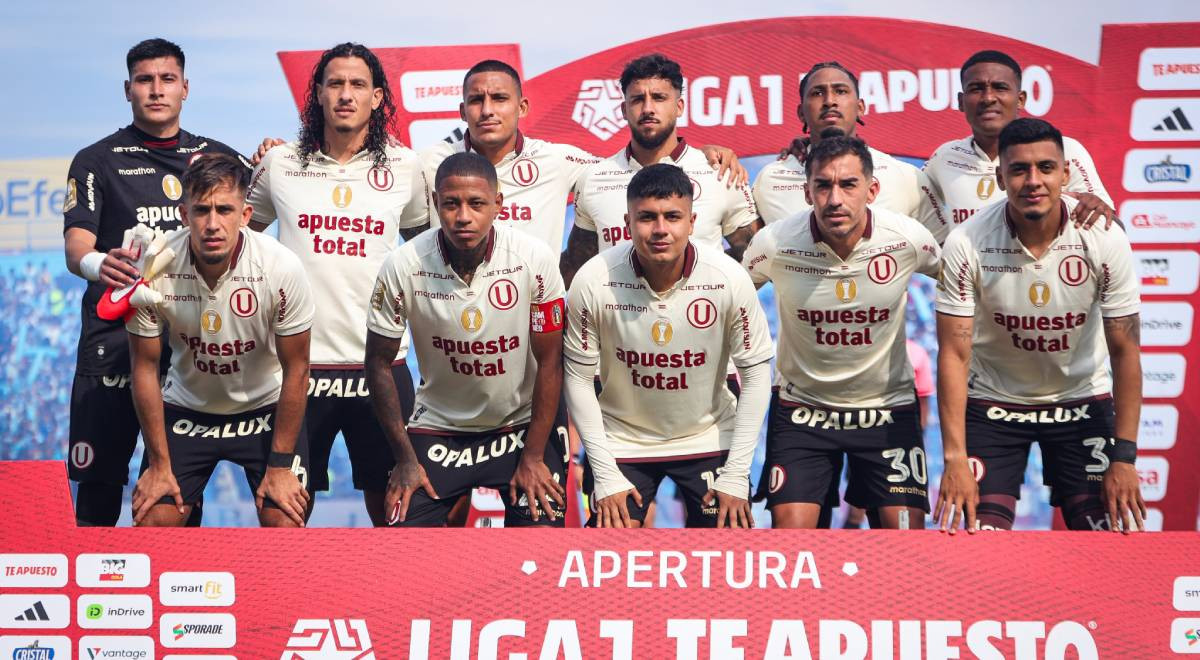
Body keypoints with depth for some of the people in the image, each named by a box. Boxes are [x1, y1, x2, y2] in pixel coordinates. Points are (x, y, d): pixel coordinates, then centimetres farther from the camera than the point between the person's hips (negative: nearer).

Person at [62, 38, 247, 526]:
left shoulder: (218, 157, 13)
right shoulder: (97, 161, 5)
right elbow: (76, 243, -7)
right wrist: (95, 263, -32)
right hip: (114, 338, -2)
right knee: (99, 482, -1)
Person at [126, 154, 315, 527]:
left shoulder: (282, 268, -25)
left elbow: (295, 370, -13)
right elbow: (145, 367, -8)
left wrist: (280, 465, -11)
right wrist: (159, 464, -4)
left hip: (266, 408, -1)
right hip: (185, 408, 1)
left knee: (286, 527, -13)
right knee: (151, 524, -4)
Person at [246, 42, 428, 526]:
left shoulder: (403, 167, 6)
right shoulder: (279, 163, 5)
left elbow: (424, 245, 21)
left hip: (380, 363, 0)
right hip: (299, 361, 0)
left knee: (390, 503, 7)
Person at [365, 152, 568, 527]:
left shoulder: (535, 260, -18)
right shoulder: (402, 267, -16)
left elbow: (549, 362, -9)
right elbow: (380, 362, -4)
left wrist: (533, 457, -8)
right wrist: (405, 458, -4)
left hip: (521, 425, -1)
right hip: (437, 427, 1)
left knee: (543, 527, -13)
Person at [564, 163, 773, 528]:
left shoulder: (729, 278, -20)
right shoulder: (593, 281, -21)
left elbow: (756, 372, -9)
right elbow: (579, 378, -10)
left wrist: (736, 474, -11)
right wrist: (605, 474, -12)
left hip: (709, 439, 1)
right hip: (621, 440, 0)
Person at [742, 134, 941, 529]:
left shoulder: (909, 239, -15)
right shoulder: (775, 243, -17)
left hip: (888, 405, 1)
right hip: (801, 406, 0)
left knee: (906, 530, -4)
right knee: (791, 530, -8)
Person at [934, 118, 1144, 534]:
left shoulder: (1106, 242, -18)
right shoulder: (965, 245, -21)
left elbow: (1125, 351, -11)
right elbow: (954, 355, -17)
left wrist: (1124, 457, -13)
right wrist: (955, 458, -22)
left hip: (1083, 401, 1)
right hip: (992, 402, -1)